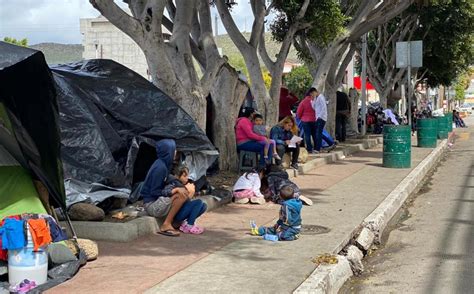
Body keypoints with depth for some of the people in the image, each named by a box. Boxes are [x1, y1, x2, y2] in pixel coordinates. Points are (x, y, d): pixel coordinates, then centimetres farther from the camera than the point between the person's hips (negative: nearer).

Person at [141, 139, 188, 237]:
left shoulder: (163, 164, 7)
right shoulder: (160, 167, -21)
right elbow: (155, 192, -21)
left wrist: (175, 188, 3)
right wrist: (173, 191, -21)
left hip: (157, 200, 10)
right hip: (151, 205, -10)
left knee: (183, 191, 14)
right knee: (182, 195, -22)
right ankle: (166, 225, -13)